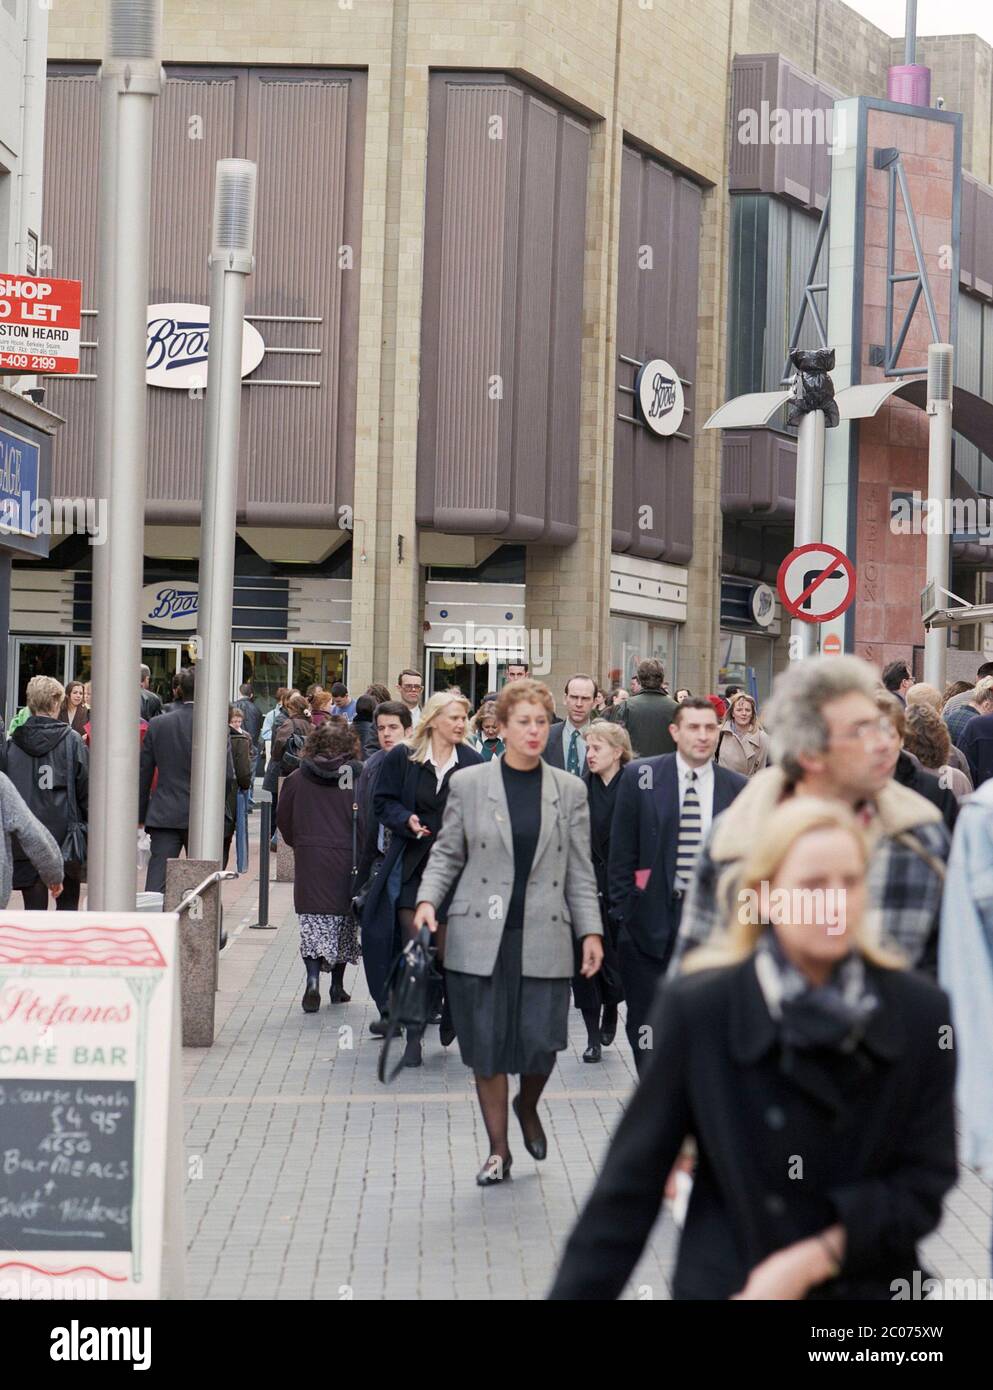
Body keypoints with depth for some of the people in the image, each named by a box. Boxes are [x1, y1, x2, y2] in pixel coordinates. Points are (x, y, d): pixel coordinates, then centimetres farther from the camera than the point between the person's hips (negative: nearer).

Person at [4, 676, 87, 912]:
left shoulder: (13, 743, 1)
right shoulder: (71, 740, -5)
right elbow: (86, 787, -4)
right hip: (64, 836, -1)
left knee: (33, 909, 5)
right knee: (68, 904, 10)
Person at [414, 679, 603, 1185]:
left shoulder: (569, 791, 7)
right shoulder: (468, 784, 3)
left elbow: (579, 869, 9)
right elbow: (447, 853, 8)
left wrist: (590, 930, 2)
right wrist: (428, 900, -8)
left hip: (544, 936, 1)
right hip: (479, 937, -1)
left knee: (542, 1041, -4)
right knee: (486, 1045, 3)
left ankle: (527, 1106, 30)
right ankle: (498, 1150, 18)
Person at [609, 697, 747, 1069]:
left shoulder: (738, 788, 2)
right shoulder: (640, 776, -2)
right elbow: (622, 852, 0)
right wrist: (624, 912, -3)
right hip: (652, 923, -1)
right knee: (646, 1026, 7)